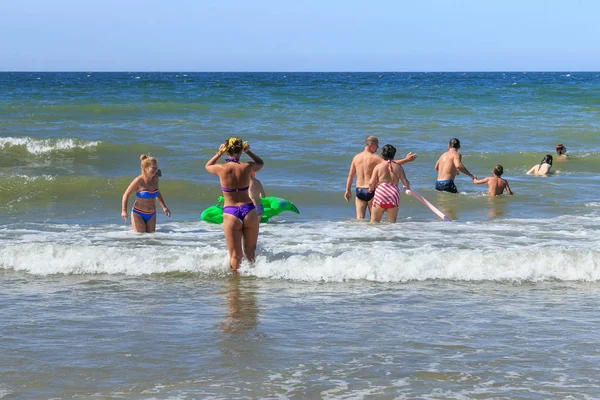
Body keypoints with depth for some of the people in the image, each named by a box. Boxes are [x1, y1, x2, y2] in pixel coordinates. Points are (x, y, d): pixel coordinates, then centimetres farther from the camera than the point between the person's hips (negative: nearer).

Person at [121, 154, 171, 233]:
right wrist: (124, 211, -22)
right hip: (138, 214, -5)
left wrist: (164, 207, 8)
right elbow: (126, 195, -10)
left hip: (151, 215, 5)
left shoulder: (155, 179, -1)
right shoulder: (139, 181, -17)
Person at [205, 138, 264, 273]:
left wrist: (219, 153, 23)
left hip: (230, 214, -2)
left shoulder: (221, 169, -8)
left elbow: (207, 166, 17)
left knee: (235, 255, 4)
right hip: (249, 212, 2)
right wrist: (248, 152, 26)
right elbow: (261, 163, 21)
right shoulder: (247, 167, -4)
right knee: (250, 252, 16)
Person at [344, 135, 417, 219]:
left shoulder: (356, 157, 7)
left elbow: (350, 175, 10)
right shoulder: (374, 157, -10)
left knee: (359, 218, 2)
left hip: (359, 190, 5)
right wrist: (406, 159, -15)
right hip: (371, 191, -5)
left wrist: (348, 190, 17)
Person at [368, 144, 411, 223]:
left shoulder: (379, 166, 0)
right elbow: (405, 182, 1)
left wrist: (371, 189, 17)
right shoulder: (398, 167, 4)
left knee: (374, 222, 6)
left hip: (380, 194, -2)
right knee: (392, 222, 6)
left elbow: (371, 183, -5)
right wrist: (407, 187, 24)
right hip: (394, 195, 2)